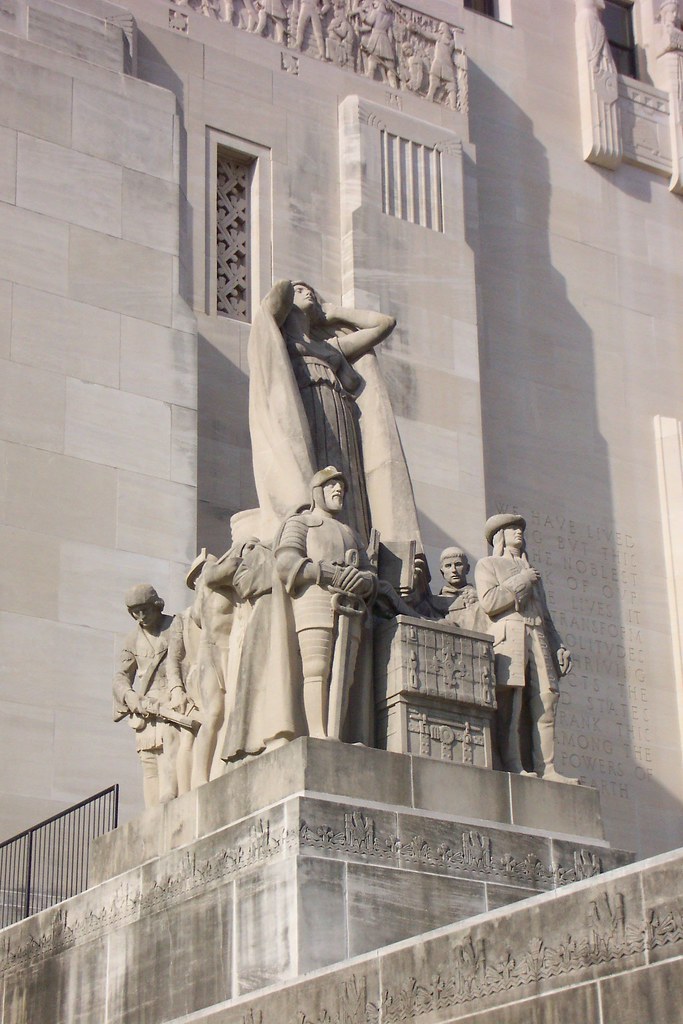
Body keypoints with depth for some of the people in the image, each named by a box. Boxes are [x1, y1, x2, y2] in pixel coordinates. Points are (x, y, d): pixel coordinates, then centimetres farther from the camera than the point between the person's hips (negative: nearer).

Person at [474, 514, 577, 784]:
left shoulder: (531, 571, 33)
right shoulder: (487, 564, 15)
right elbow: (489, 601, -5)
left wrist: (560, 647, 16)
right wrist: (521, 581, 0)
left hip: (538, 639, 6)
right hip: (508, 635, -5)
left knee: (546, 701, -8)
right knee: (509, 706, -15)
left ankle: (546, 769, -12)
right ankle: (513, 767, -22)